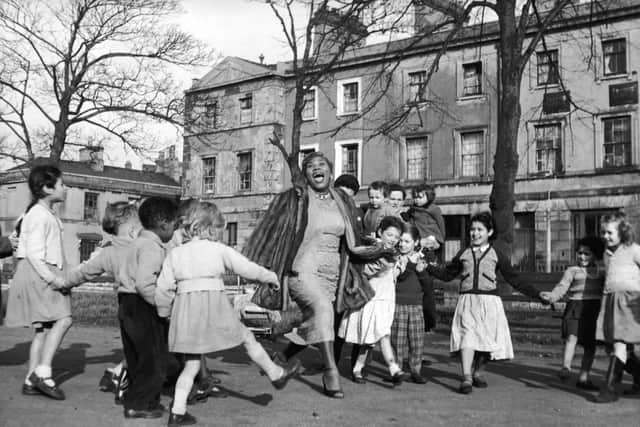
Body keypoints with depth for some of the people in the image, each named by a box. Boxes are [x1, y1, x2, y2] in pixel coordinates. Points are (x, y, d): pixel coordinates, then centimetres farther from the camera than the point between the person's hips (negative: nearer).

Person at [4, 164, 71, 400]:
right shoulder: (38, 215, -12)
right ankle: (42, 372, -16)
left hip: (46, 273, 10)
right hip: (36, 273, -10)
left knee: (44, 327, 7)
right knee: (63, 318, -18)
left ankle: (31, 380, 10)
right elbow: (34, 253, -19)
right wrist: (52, 278, -22)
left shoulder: (49, 215, 19)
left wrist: (57, 276, 14)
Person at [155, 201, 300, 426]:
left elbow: (163, 288, 7)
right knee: (247, 338, 17)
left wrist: (164, 313, 22)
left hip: (185, 310, 4)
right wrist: (271, 277, 20)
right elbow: (247, 268, 4)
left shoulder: (175, 253, 8)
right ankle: (276, 374, 31)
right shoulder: (220, 250, -1)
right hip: (213, 302, -4)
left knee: (191, 364, 13)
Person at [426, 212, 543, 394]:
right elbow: (447, 274, 24)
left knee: (486, 338, 4)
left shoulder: (496, 255, 9)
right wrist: (428, 266, 12)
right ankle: (466, 378, -20)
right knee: (467, 336, -15)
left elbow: (513, 279, 11)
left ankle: (478, 372, 26)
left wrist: (536, 294, 7)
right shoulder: (463, 254, 14)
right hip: (467, 300, 0)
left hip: (489, 301, 0)